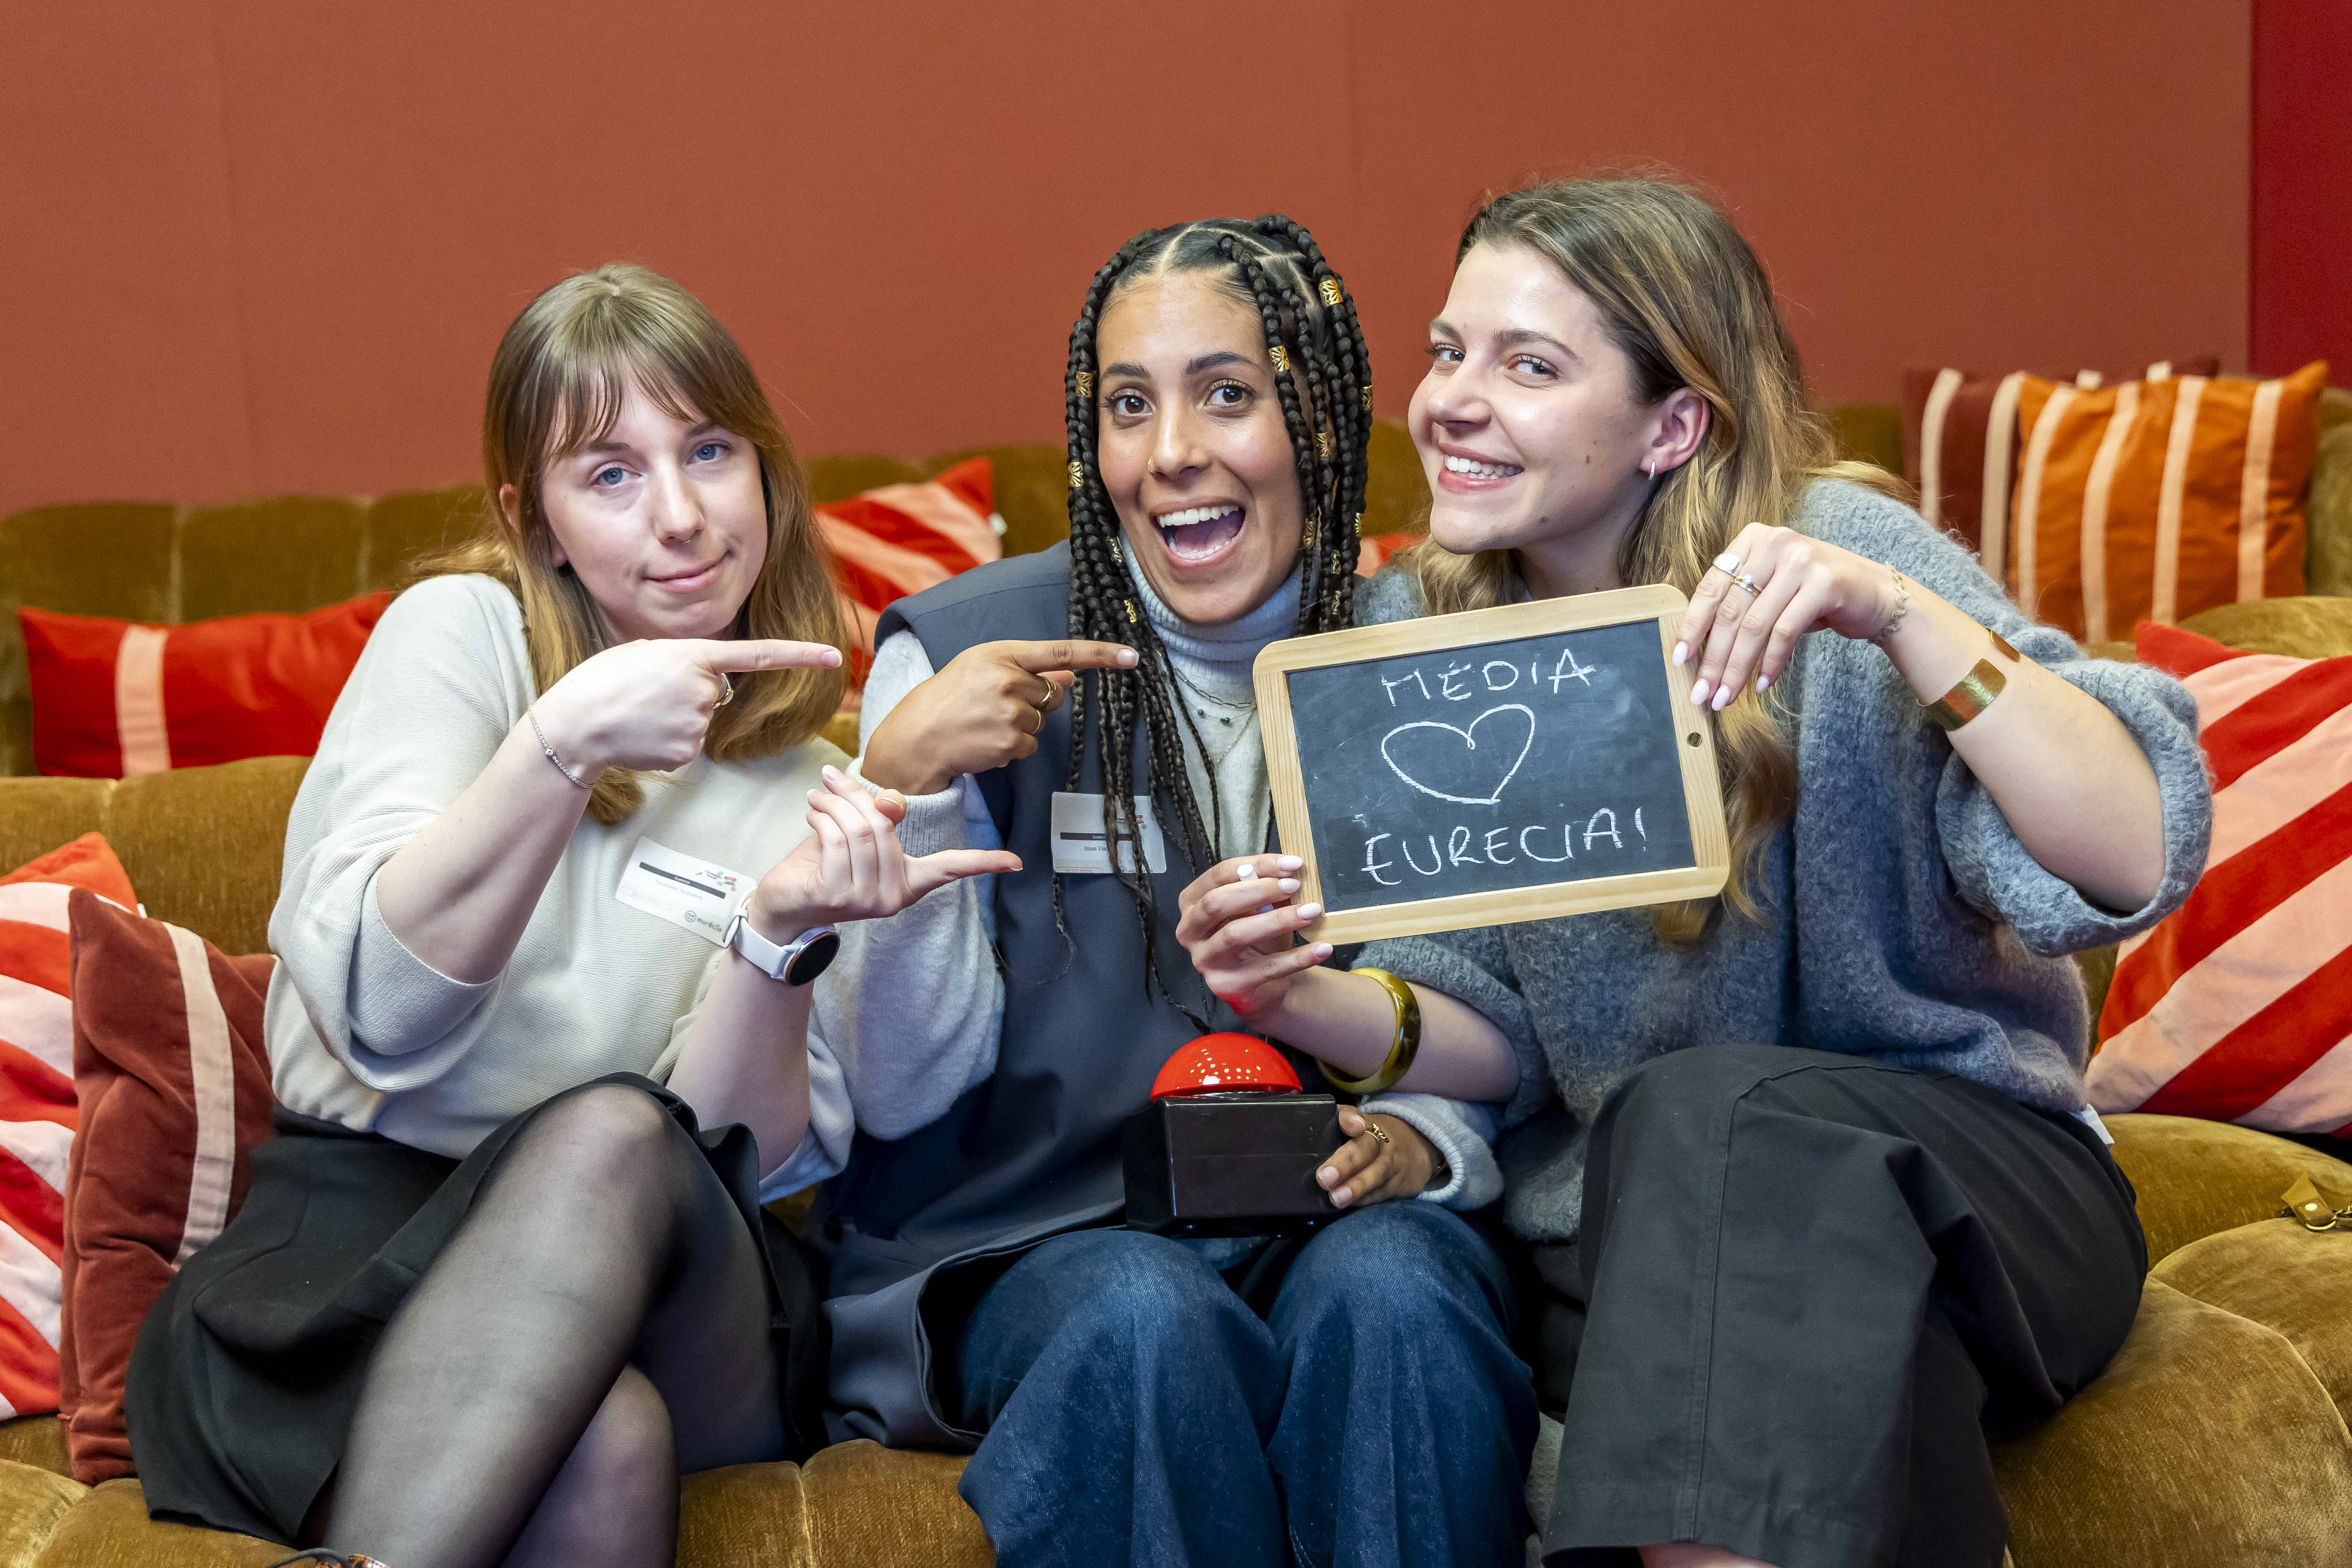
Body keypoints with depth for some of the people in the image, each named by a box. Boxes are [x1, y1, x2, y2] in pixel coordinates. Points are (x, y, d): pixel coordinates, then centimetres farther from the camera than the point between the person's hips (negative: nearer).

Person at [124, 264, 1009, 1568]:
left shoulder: (807, 787, 12)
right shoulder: (462, 631, 6)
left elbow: (744, 1168, 0)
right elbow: (382, 1011, -10)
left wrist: (778, 934, -19)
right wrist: (564, 743, -22)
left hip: (664, 1302, 3)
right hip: (353, 1241, -3)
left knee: (615, 1135, -34)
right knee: (602, 1443, -37)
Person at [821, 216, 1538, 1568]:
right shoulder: (961, 654, -3)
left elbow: (1506, 1051, 10)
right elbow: (902, 1094, -6)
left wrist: (1423, 1140, -13)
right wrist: (904, 785, -18)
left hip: (1331, 1218, 1)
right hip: (1032, 1243, -1)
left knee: (1389, 1290, -31)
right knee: (1151, 1316, -33)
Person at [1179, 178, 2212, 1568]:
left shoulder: (1834, 553, -11)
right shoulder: (1417, 632, 2)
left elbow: (2136, 862, -22)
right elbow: (1492, 1026, 4)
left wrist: (1899, 614, -33)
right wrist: (1304, 998, -16)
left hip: (1953, 1179, -2)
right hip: (1623, 1226, 2)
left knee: (1702, 1118, -33)